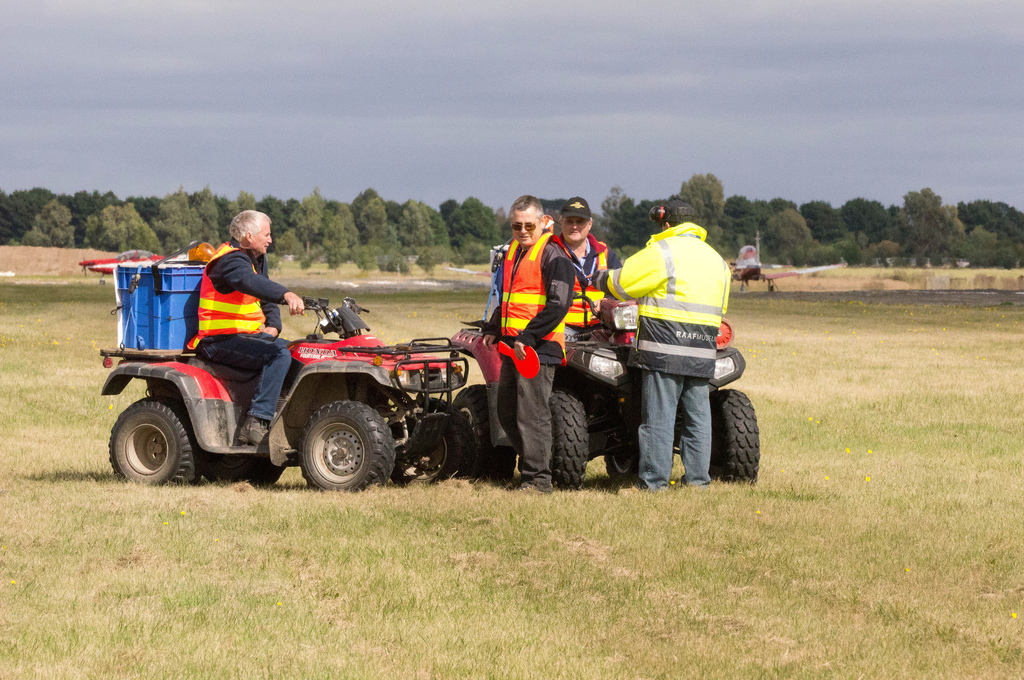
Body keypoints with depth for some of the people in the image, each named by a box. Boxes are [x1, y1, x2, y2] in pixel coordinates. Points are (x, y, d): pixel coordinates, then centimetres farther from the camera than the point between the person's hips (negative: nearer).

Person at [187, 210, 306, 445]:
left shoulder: (257, 259, 16)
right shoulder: (230, 261, -17)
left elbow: (266, 297, 21)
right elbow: (252, 282, -38)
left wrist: (273, 326, -1)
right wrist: (286, 295, -55)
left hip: (248, 335, 10)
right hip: (220, 341, -10)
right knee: (279, 355, -29)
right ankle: (256, 423, -32)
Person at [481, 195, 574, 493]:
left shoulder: (553, 255, -10)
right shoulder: (513, 251, 18)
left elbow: (558, 304, -18)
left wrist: (527, 337, -21)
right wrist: (492, 329, 16)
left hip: (539, 346, -9)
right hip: (513, 346, 9)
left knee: (531, 413, -10)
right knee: (507, 413, 13)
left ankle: (537, 479, -6)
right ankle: (531, 465, 23)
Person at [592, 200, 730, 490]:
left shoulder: (663, 252, -5)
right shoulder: (716, 260, 19)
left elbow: (620, 283, -2)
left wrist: (597, 278, 18)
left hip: (665, 350, -6)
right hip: (702, 354, 6)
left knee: (658, 417, -4)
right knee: (697, 417, 11)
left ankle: (654, 482, -5)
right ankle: (697, 479, 12)